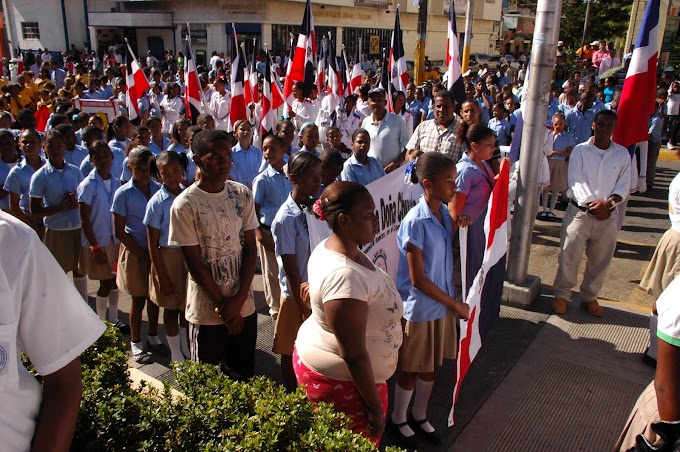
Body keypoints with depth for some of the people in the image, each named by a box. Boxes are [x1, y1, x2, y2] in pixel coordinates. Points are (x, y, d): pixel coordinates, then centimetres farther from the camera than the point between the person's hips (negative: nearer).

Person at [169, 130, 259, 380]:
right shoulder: (185, 205, -12)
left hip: (244, 304, 3)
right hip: (207, 310, -3)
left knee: (243, 374, 16)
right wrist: (223, 305, -9)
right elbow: (195, 263, -11)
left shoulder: (242, 194, -1)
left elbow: (250, 249, -1)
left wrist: (238, 300, -9)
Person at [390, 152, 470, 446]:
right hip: (420, 308, -7)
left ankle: (419, 417, 43)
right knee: (412, 369, 12)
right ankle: (398, 420, 37)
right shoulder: (415, 222, -24)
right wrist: (456, 304, -15)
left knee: (432, 365, 21)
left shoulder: (446, 213, -2)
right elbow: (417, 279, -20)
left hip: (443, 302, 7)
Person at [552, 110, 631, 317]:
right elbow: (575, 182, -9)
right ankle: (561, 294, 20)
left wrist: (607, 203, -16)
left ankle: (589, 296, 30)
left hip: (607, 215, 3)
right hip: (580, 212, -2)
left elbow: (624, 186, 1)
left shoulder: (622, 154, 5)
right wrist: (591, 203, -20)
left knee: (600, 261, 11)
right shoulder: (580, 150, -2)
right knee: (569, 257, 2)